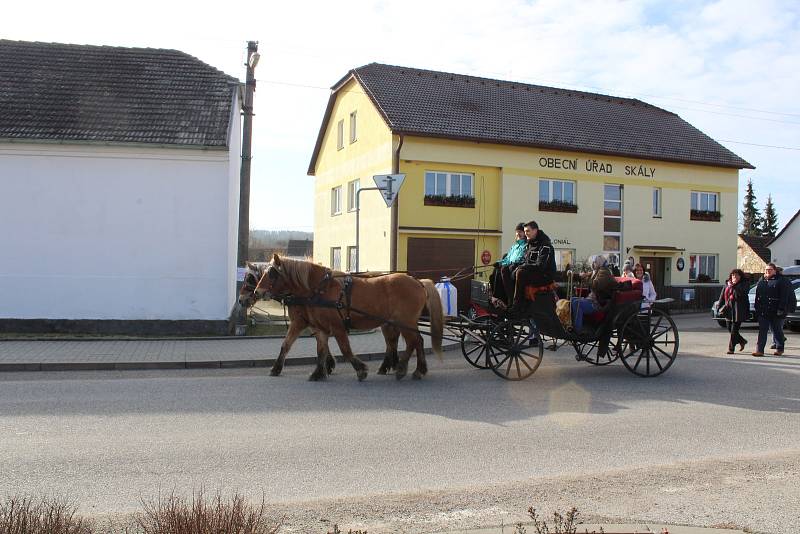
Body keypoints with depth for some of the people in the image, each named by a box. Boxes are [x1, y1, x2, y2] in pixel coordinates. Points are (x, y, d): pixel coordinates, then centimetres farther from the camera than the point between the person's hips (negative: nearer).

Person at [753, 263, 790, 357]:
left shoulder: (781, 280, -3)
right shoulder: (762, 281, 15)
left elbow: (784, 296, -10)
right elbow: (757, 296, 17)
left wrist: (781, 309, -17)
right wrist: (757, 308, 12)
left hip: (776, 311, -5)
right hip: (763, 311, 5)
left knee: (777, 330, 7)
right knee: (762, 330, 0)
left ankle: (779, 349, 22)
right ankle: (759, 350, -3)